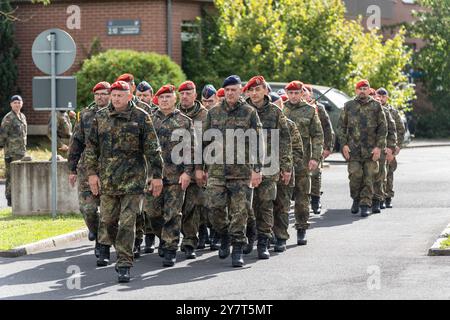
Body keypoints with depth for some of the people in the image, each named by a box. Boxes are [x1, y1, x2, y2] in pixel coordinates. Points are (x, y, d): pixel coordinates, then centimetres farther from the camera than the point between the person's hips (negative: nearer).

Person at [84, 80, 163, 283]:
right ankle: (104, 248, 42)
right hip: (107, 178, 3)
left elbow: (152, 149, -1)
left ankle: (124, 265, -3)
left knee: (127, 223, -6)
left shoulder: (140, 117, -2)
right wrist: (92, 173, 3)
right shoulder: (100, 117, 6)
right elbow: (91, 147, 10)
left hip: (132, 177, -3)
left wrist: (157, 175, -3)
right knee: (107, 218, 13)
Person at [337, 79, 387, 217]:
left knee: (369, 177, -2)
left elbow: (383, 128, 4)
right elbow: (341, 126, 9)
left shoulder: (376, 106, 5)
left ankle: (365, 205, 3)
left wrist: (379, 147, -5)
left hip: (371, 148, 0)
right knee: (355, 175, -7)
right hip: (353, 148, 0)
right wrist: (344, 144, -1)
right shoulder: (349, 106, 8)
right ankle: (356, 199, 15)